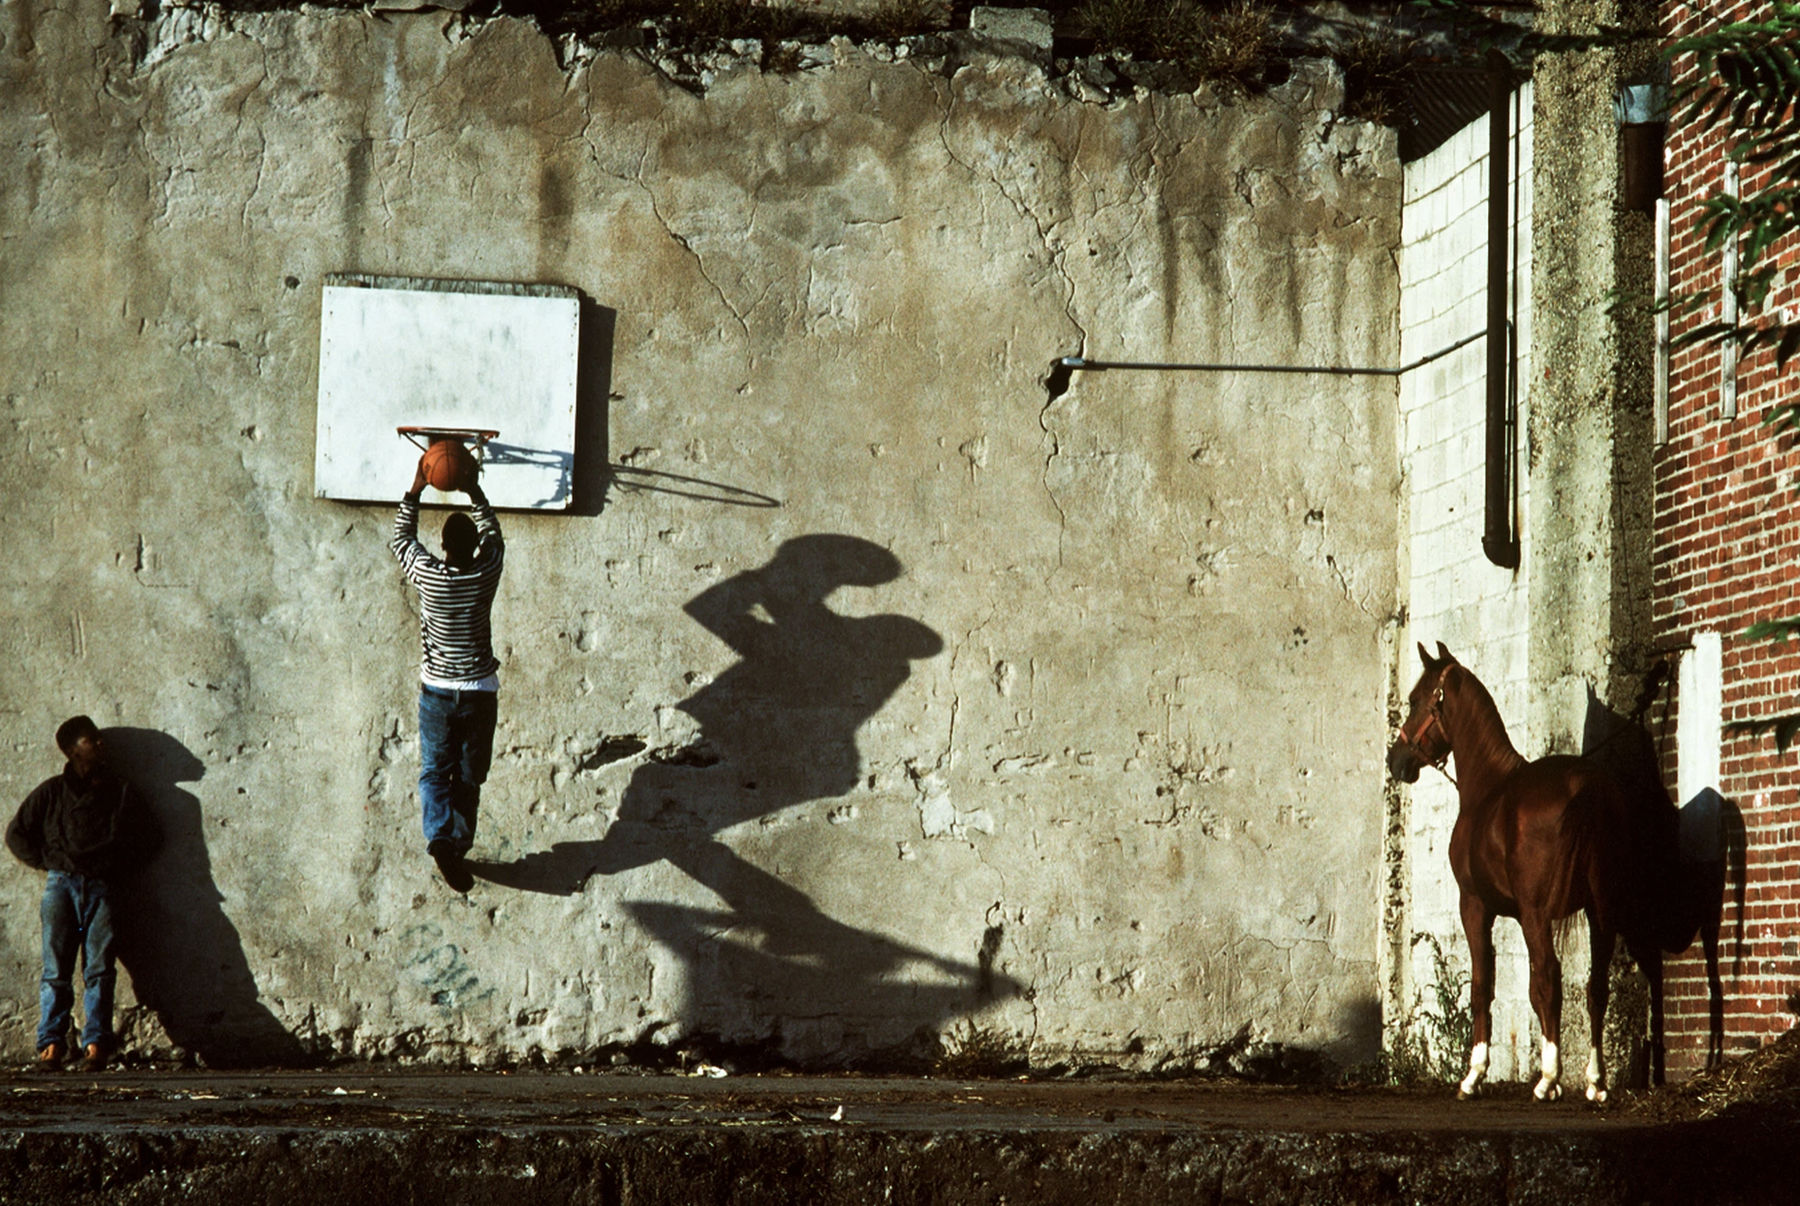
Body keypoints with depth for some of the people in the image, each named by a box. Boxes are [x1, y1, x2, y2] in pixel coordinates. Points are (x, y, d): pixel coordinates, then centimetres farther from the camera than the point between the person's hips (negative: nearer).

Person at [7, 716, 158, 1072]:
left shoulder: (122, 793, 16)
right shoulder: (52, 792, 13)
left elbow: (146, 839, 20)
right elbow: (17, 833, 16)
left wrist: (115, 866, 6)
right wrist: (47, 863, 5)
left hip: (101, 886, 1)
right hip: (61, 883, -1)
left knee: (99, 967, -12)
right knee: (56, 968, -10)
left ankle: (95, 1043, -17)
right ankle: (51, 1042, -11)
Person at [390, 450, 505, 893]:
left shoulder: (427, 575, -14)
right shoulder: (487, 572, -12)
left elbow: (401, 538, 7)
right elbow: (492, 530, 11)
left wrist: (416, 489, 10)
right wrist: (474, 491, 17)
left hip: (437, 690, 0)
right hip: (480, 691, 0)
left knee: (434, 773, 7)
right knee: (469, 777, 11)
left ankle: (440, 837, -13)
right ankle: (458, 847, 8)